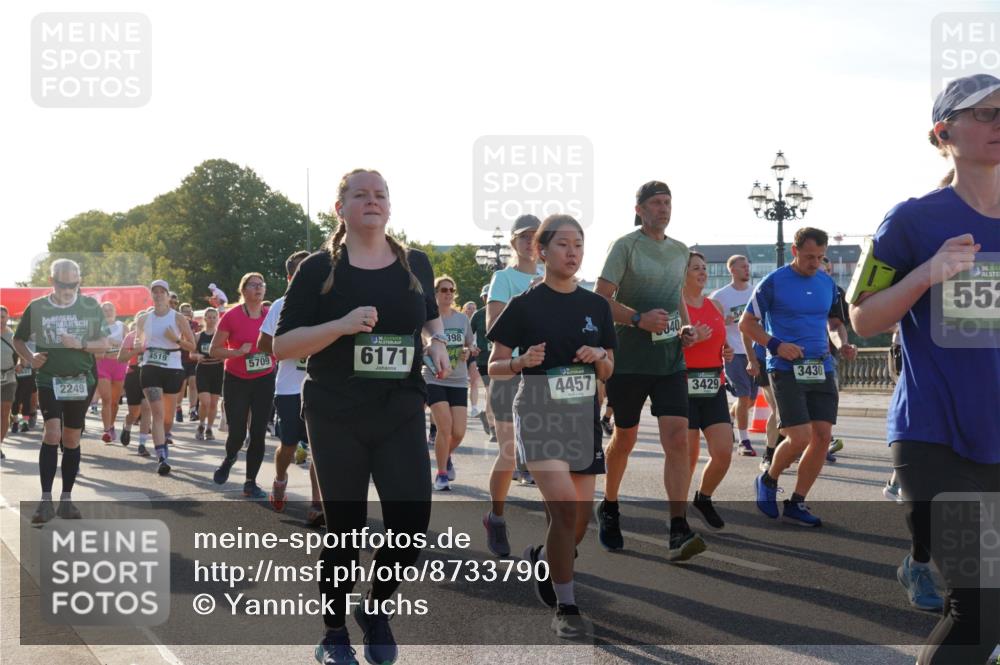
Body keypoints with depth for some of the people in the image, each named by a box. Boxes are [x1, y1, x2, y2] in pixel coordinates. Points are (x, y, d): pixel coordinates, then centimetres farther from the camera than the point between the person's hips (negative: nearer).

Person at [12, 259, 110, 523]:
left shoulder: (90, 306, 0)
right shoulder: (36, 307, 0)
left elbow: (104, 343, 2)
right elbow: (18, 339, 12)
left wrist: (80, 345, -16)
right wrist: (30, 358, -6)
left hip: (81, 381, 2)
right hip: (49, 380, -1)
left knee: (72, 439, 7)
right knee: (52, 433, -16)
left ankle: (66, 500, 15)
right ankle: (45, 501, -13)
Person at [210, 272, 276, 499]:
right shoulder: (231, 316, -8)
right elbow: (213, 350, -5)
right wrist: (238, 352, -19)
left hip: (264, 380, 3)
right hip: (237, 381, -3)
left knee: (259, 433, 0)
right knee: (237, 431, -4)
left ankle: (251, 482, 11)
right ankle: (229, 459, 32)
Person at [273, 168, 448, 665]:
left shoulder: (415, 264, 7)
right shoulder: (319, 269, -3)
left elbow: (430, 314, 27)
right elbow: (281, 346, -6)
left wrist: (438, 341, 4)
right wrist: (342, 324, -19)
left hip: (401, 415, 3)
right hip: (337, 418, -3)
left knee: (411, 522, -6)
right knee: (344, 528, 3)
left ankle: (376, 609, 22)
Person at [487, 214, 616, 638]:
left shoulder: (596, 306, 8)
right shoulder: (525, 306, -4)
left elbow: (608, 373, 13)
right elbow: (494, 366, -1)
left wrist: (600, 357, -9)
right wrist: (523, 361, -20)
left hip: (584, 417, 5)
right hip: (539, 415, -5)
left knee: (581, 516, 5)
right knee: (565, 506, -18)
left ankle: (542, 558, 38)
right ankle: (565, 608, -5)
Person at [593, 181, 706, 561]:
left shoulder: (680, 251, 14)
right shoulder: (626, 245, -4)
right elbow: (601, 298, -10)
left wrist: (686, 327, 8)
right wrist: (639, 319, -25)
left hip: (670, 360, 4)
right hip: (629, 358, -4)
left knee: (677, 438, -12)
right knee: (625, 439, 10)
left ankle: (678, 532, -16)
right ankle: (608, 509, 35)